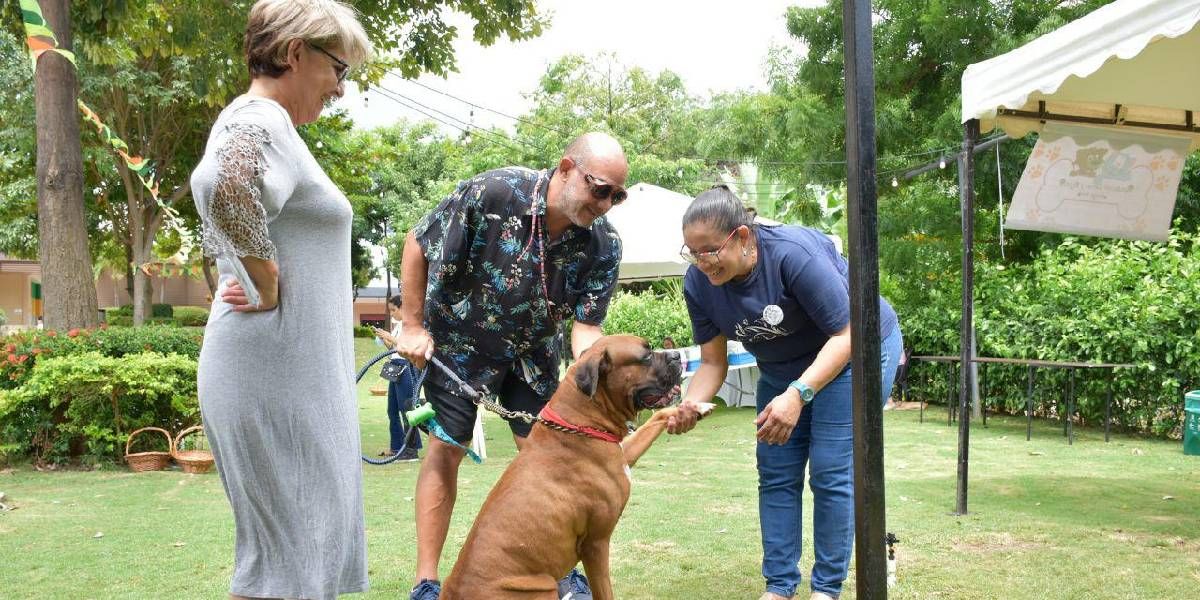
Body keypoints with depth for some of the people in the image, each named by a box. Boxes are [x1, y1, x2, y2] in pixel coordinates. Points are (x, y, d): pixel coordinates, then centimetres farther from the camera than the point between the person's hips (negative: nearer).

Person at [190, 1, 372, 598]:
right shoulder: (262, 119, -15)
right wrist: (270, 290, -25)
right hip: (278, 373, -10)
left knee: (304, 532, 18)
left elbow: (215, 200, 30)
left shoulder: (251, 120, 16)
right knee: (286, 548, -2)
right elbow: (226, 189, -38)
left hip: (283, 368, 10)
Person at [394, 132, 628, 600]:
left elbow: (586, 326, -16)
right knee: (445, 452, -2)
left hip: (533, 352, 3)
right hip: (459, 342, -3)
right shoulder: (492, 193, -29)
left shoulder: (604, 246, -19)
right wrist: (413, 326, -12)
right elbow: (418, 244, -16)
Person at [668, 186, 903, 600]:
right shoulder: (698, 283, -18)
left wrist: (798, 394, -40)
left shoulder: (795, 254, -35)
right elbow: (713, 361, -11)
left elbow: (847, 335, -28)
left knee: (831, 473, -10)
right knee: (775, 476, 3)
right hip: (782, 369, 6)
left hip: (852, 351, -6)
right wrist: (689, 406, -31)